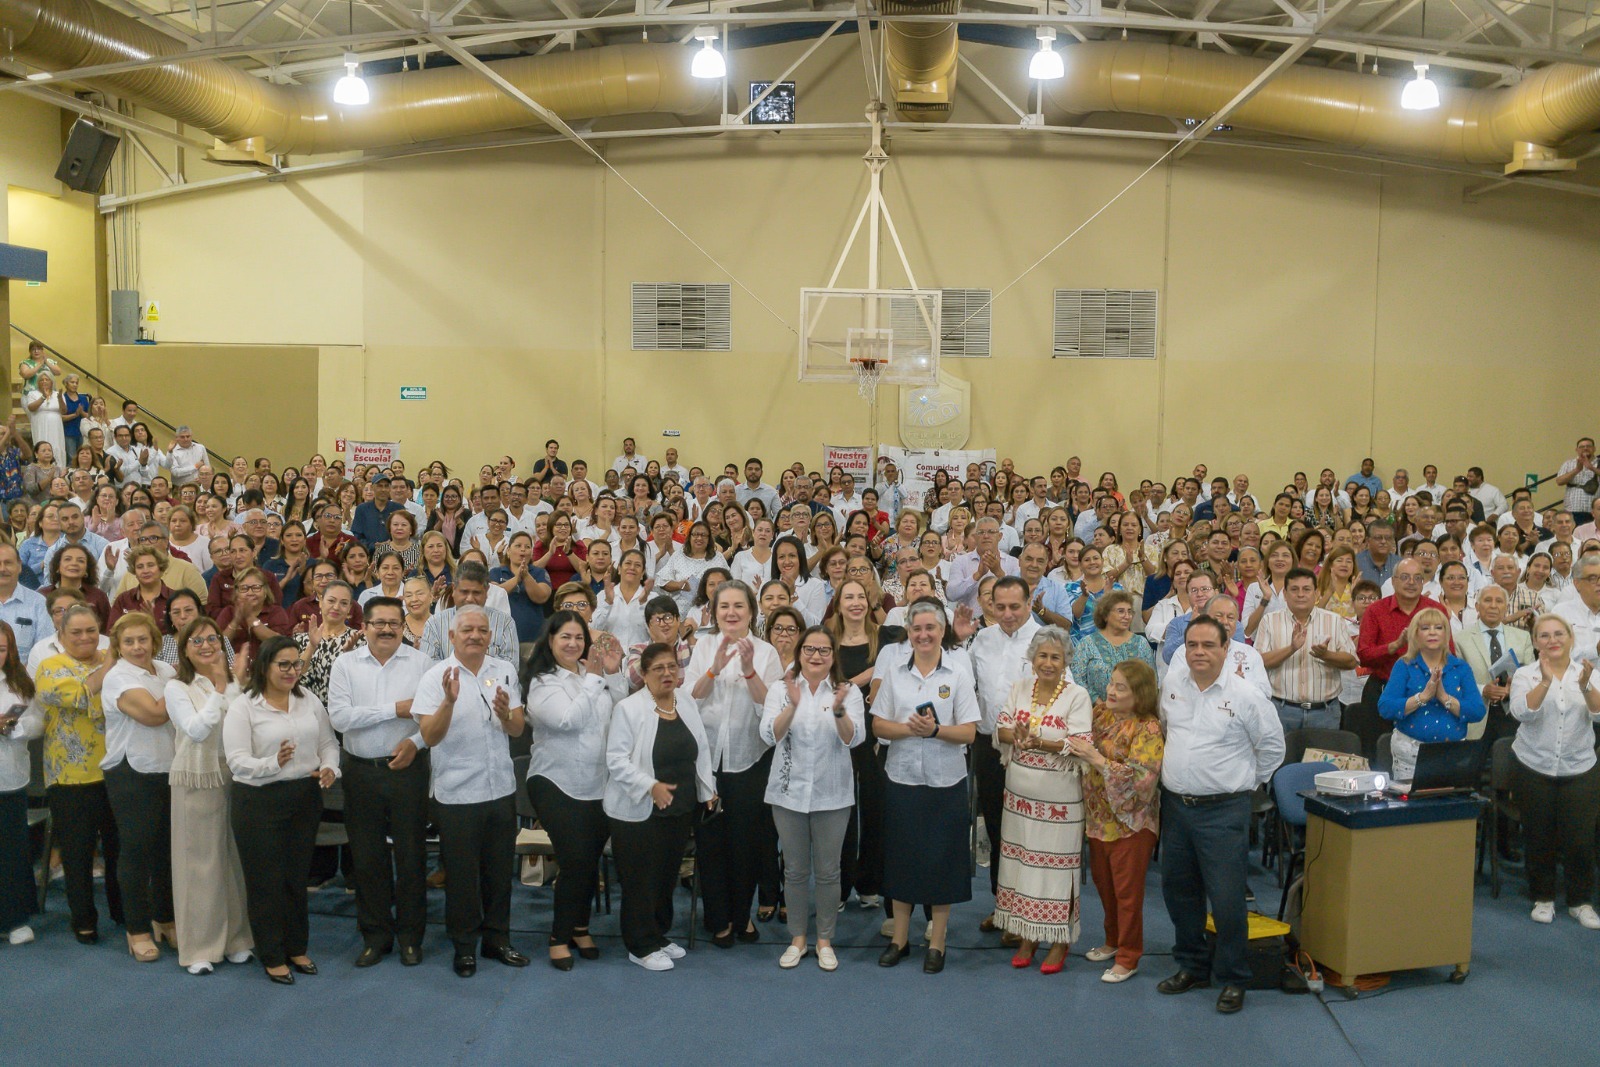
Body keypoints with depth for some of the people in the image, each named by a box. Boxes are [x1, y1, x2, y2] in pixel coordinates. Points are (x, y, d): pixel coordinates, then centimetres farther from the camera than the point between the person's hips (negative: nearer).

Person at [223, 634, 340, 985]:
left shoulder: (309, 700, 6)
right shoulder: (243, 707, -9)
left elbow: (329, 742, 11)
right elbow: (237, 759, -16)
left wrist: (329, 767, -8)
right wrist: (273, 764, -32)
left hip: (305, 798, 4)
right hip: (259, 801, -4)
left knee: (297, 875, 14)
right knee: (266, 880, 5)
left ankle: (296, 948, 29)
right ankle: (272, 957, 20)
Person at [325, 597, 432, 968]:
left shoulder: (420, 663, 0)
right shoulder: (346, 663, 1)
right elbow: (339, 717, -10)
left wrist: (415, 742, -20)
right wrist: (395, 709, -13)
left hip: (408, 768, -1)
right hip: (362, 772, 1)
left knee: (411, 853, 5)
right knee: (367, 857, 10)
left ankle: (410, 936, 19)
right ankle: (375, 935, 24)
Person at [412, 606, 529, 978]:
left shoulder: (505, 671, 2)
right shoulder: (435, 677, -8)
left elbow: (517, 730, 1)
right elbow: (430, 737, -15)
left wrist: (505, 713, -20)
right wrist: (449, 700, -31)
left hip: (501, 789, 3)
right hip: (457, 793, -3)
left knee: (500, 868, 14)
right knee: (461, 873, 8)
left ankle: (497, 938, 30)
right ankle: (464, 944, 24)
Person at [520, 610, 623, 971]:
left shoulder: (593, 673, 6)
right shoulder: (542, 682, -7)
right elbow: (569, 719, -21)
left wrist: (614, 673, -4)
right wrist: (594, 678, -15)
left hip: (597, 785, 5)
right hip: (557, 784, -5)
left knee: (591, 861, 11)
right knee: (575, 861, -10)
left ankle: (580, 927, 31)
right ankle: (560, 937, 8)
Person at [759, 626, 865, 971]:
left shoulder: (849, 691, -2)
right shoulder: (781, 690, -1)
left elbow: (853, 738, -15)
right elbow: (770, 735, -14)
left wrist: (839, 709, -34)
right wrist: (793, 705, -30)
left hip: (832, 794, 0)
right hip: (789, 791, 1)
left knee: (828, 871, 7)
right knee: (795, 871, 10)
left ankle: (825, 940, 22)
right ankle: (797, 939, 25)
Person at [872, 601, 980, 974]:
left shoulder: (958, 672, -3)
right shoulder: (894, 669, 3)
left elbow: (969, 732, -6)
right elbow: (878, 725, 1)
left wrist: (935, 729, -22)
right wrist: (908, 728, -17)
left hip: (945, 781, -2)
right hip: (901, 778, 2)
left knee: (942, 860, 5)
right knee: (902, 857, 9)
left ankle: (937, 943, 19)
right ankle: (900, 938, 23)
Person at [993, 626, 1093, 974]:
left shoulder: (1077, 696, -9)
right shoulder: (1019, 688, 5)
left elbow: (1081, 745, -15)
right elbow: (1003, 730, 3)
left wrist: (1039, 742, -28)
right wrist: (1016, 735, -20)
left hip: (1060, 800, -4)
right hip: (1020, 795, 4)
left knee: (1056, 865, 3)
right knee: (1022, 863, 11)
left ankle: (1060, 941, 18)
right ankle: (1026, 935, 25)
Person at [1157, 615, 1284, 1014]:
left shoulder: (1245, 696, -10)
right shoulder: (1171, 687, 5)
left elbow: (1272, 746, 1)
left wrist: (1246, 781, 3)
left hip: (1223, 811, -5)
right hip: (1175, 805, 5)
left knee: (1226, 898, -3)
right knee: (1178, 891, 15)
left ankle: (1232, 979, 15)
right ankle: (1191, 967, 32)